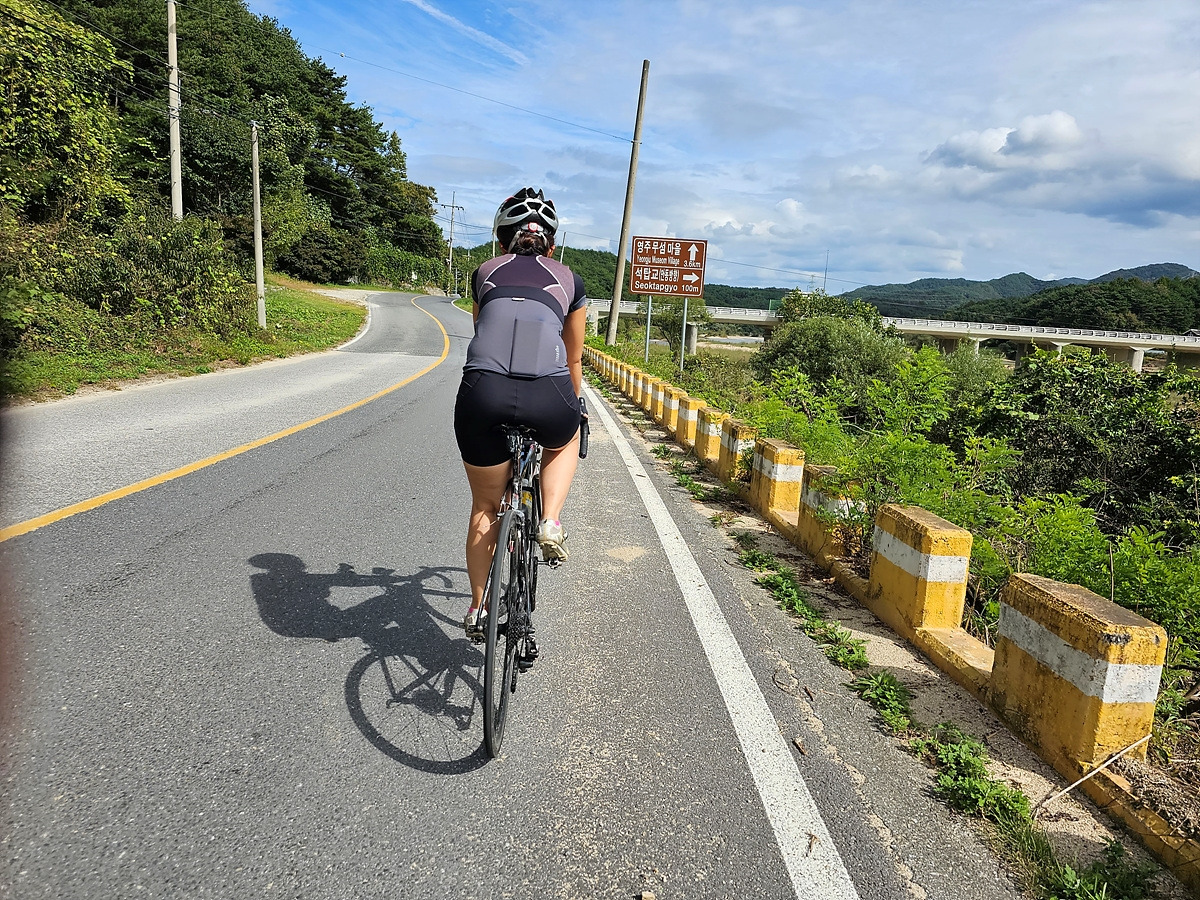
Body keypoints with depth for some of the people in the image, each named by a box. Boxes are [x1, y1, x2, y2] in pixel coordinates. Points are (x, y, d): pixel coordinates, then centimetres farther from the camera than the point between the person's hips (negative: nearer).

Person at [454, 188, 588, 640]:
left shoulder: (484, 273, 27)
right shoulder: (569, 281, 25)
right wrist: (571, 411, 53)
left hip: (482, 393, 1)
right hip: (547, 396, -1)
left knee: (485, 507, 23)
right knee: (563, 445, 38)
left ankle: (478, 608, 29)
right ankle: (551, 522, 17)